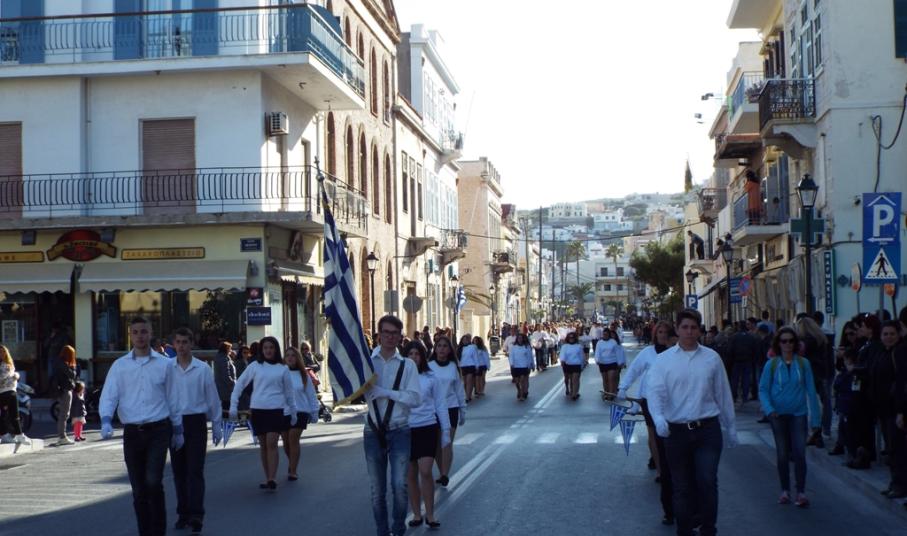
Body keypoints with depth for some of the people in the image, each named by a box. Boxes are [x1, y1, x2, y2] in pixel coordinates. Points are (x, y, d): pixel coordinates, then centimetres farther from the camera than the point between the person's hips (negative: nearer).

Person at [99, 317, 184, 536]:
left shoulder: (164, 364, 4)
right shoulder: (119, 365, 5)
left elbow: (172, 398, 9)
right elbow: (108, 396, -3)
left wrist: (178, 430, 11)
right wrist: (106, 421, -20)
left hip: (158, 430, -2)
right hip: (132, 432, 2)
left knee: (153, 481, -16)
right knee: (138, 489, 7)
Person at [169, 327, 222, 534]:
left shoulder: (202, 368, -1)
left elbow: (212, 398, 4)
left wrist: (217, 425, 5)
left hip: (196, 422, -2)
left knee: (195, 470, -7)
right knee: (178, 471, 10)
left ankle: (196, 514, -9)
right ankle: (183, 513, 19)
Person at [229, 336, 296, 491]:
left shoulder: (283, 368, 6)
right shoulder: (255, 366, 5)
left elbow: (289, 392, 14)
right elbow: (239, 385, 8)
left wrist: (293, 412, 17)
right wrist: (233, 406, 2)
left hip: (277, 410, -2)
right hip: (258, 410, 2)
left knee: (271, 443, -12)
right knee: (263, 445, 9)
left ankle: (272, 479, -14)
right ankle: (268, 478, 18)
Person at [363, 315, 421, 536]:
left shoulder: (407, 365, -1)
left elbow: (415, 398, -10)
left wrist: (384, 392, -16)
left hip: (399, 432, -1)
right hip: (373, 432, 1)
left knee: (399, 486, -6)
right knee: (377, 489, 9)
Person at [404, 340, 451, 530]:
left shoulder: (431, 378, 0)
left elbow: (441, 406, 5)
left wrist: (446, 431, 4)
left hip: (427, 428, -1)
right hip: (406, 429, 2)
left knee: (425, 471, -10)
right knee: (411, 474, 7)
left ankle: (430, 514, 3)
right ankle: (416, 514, 20)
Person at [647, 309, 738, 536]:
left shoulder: (711, 358, 5)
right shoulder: (664, 359, 1)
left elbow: (723, 394, 10)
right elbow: (655, 390, -9)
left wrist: (730, 428, 14)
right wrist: (659, 418, -27)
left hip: (707, 429, 0)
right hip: (676, 431, 0)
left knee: (707, 481, -10)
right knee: (681, 487, 9)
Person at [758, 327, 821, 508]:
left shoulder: (803, 363, -2)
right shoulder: (771, 364, -3)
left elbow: (811, 390, 1)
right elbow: (763, 389, -2)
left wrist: (815, 417, 0)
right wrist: (769, 409, -19)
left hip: (798, 413, 0)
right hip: (779, 415, 0)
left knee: (799, 453, -8)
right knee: (782, 454, 8)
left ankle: (801, 493, 1)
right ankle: (785, 491, 22)